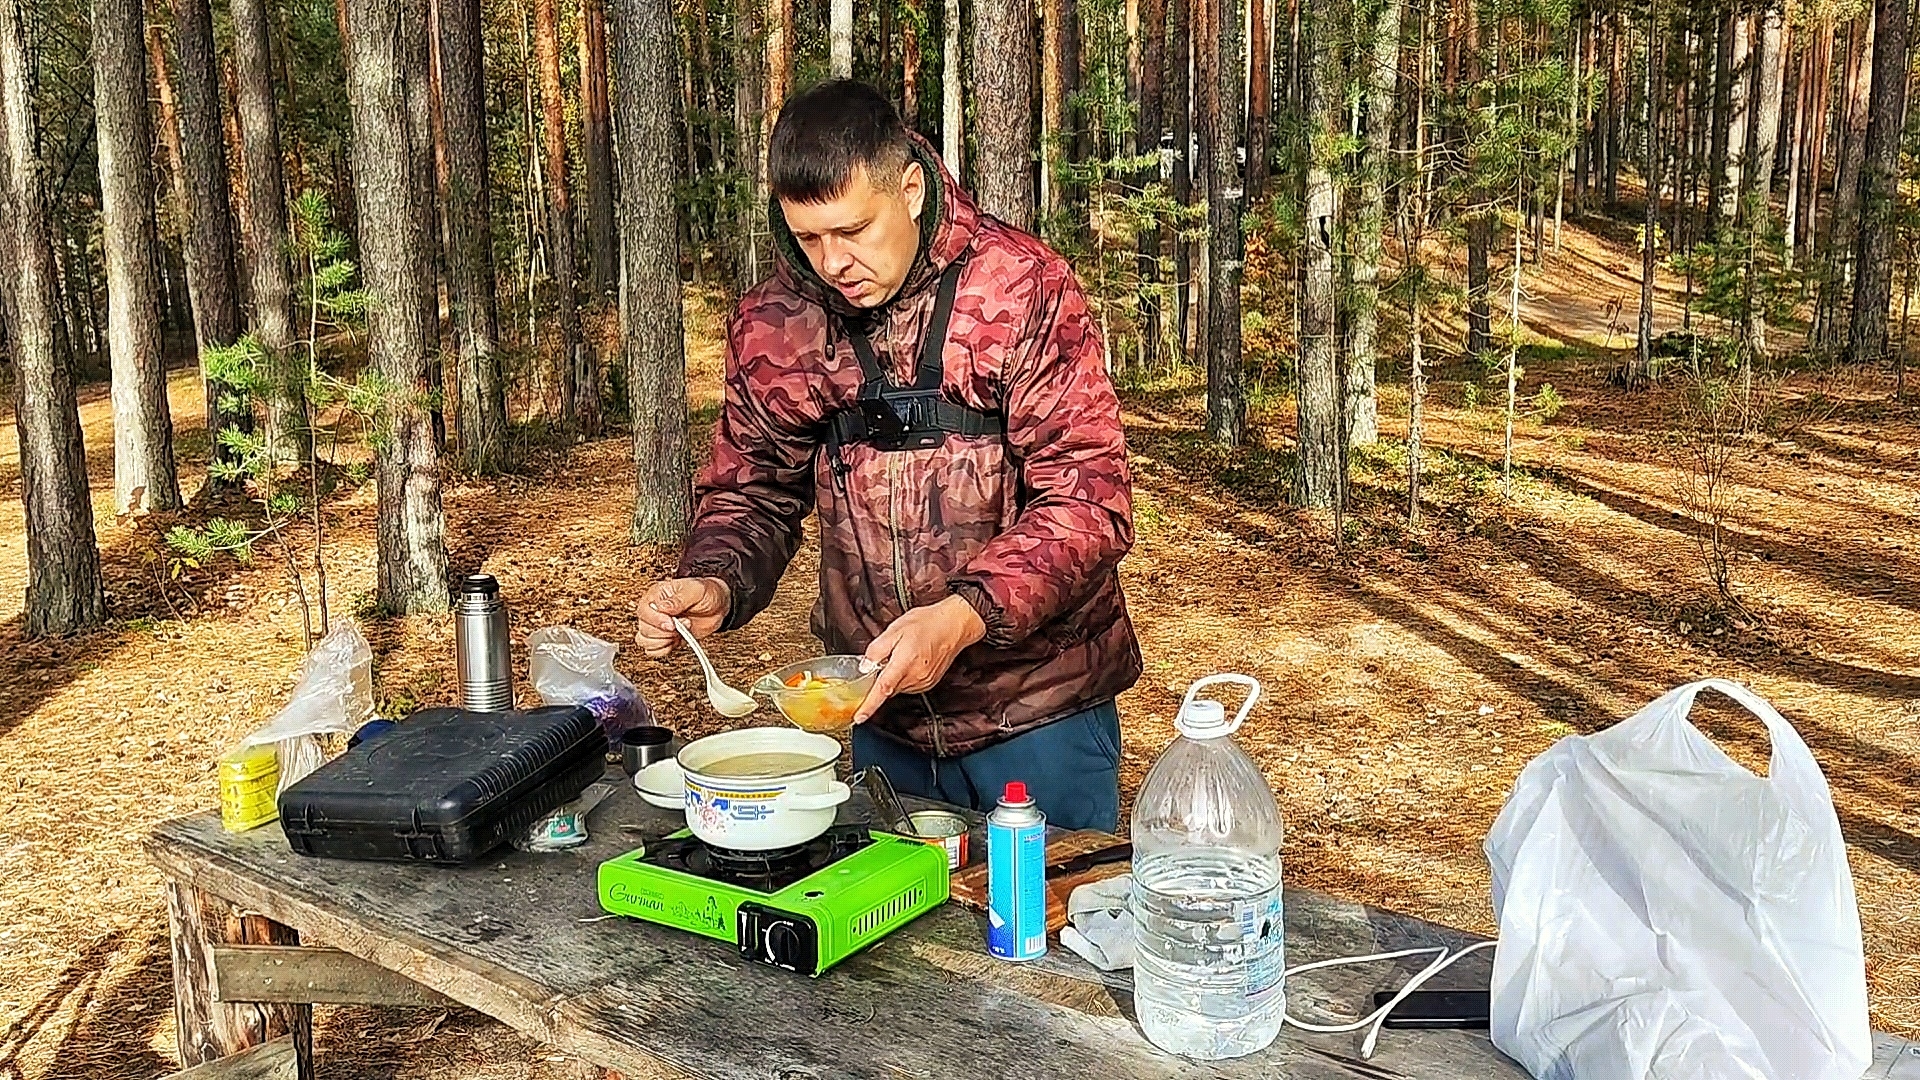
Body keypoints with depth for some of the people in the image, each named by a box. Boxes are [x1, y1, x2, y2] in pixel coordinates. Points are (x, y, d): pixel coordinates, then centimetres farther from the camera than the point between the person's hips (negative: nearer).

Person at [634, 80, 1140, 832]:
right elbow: (752, 492, 8)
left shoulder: (1023, 291, -14)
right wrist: (713, 585, -13)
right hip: (882, 715, 4)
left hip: (1037, 712, -3)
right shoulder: (773, 325, -2)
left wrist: (962, 616, -31)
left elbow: (1088, 501, -18)